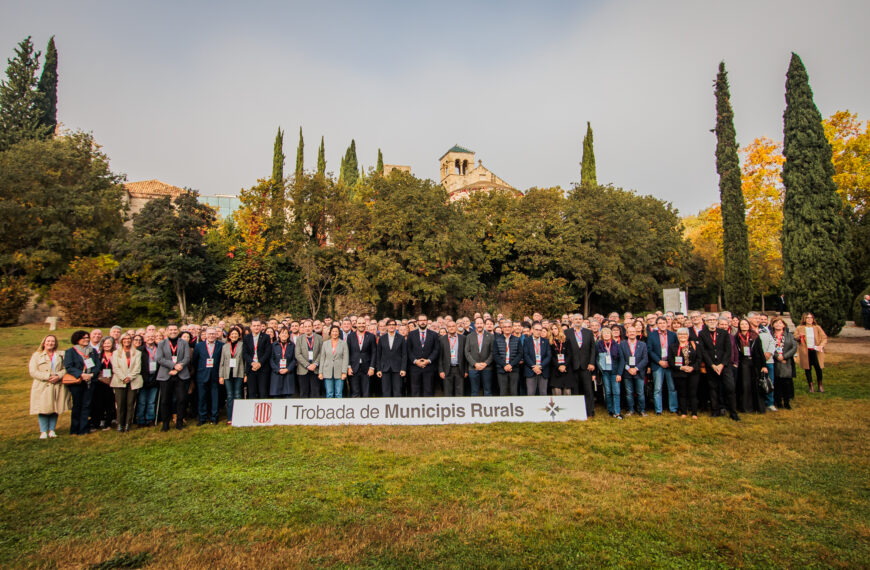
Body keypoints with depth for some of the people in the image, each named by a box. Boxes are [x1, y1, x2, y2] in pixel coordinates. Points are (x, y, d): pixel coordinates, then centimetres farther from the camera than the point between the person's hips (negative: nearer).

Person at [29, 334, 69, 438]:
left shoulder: (61, 355, 11)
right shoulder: (37, 355, 5)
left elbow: (66, 368, 4)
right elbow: (33, 372, -3)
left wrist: (58, 376, -15)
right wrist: (48, 377, -15)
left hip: (57, 386, 2)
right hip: (42, 387, -2)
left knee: (55, 408, 4)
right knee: (43, 410, -3)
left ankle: (52, 430, 14)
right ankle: (43, 431, 7)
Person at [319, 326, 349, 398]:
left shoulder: (343, 343, 4)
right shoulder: (325, 343, 9)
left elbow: (345, 358, 0)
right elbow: (322, 358, 8)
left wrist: (344, 372, -8)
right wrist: (320, 372, 3)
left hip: (339, 372, -1)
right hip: (327, 373, 1)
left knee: (338, 394, 0)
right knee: (329, 394, 3)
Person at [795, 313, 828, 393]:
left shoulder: (817, 328, 8)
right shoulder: (799, 328, 7)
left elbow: (824, 338, 2)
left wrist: (821, 345, -14)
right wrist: (799, 336, -16)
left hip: (816, 351, 0)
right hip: (805, 351, 0)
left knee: (818, 368, -5)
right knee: (807, 369, 4)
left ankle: (820, 385, 14)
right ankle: (811, 386, 13)